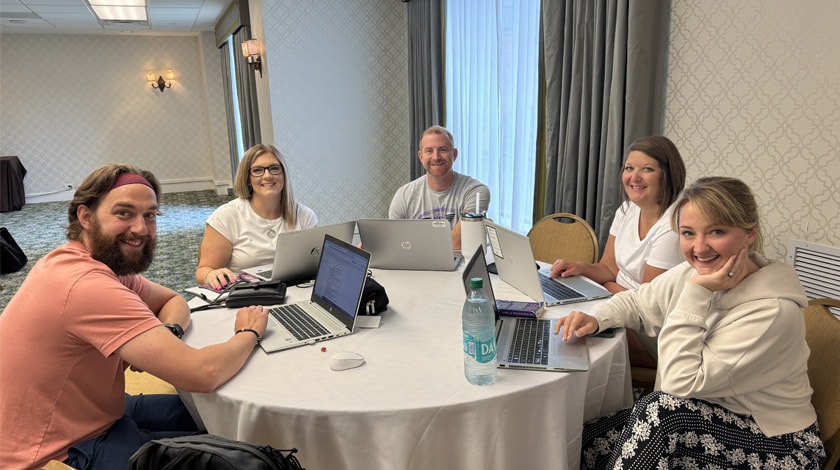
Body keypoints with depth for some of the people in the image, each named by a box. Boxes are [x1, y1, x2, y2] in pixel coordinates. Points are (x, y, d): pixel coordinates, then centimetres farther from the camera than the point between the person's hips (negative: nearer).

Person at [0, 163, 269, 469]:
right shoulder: (88, 285, -32)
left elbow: (173, 300, 9)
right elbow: (202, 374, -36)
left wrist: (166, 334, -14)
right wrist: (249, 333, -16)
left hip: (93, 411, 9)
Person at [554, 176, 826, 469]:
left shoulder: (772, 311, -27)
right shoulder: (693, 273, -7)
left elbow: (682, 384, -28)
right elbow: (636, 301, 10)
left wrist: (697, 294, -28)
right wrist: (595, 318, -10)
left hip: (775, 446, -5)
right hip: (702, 417, 5)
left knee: (662, 406, -28)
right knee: (587, 442, -12)